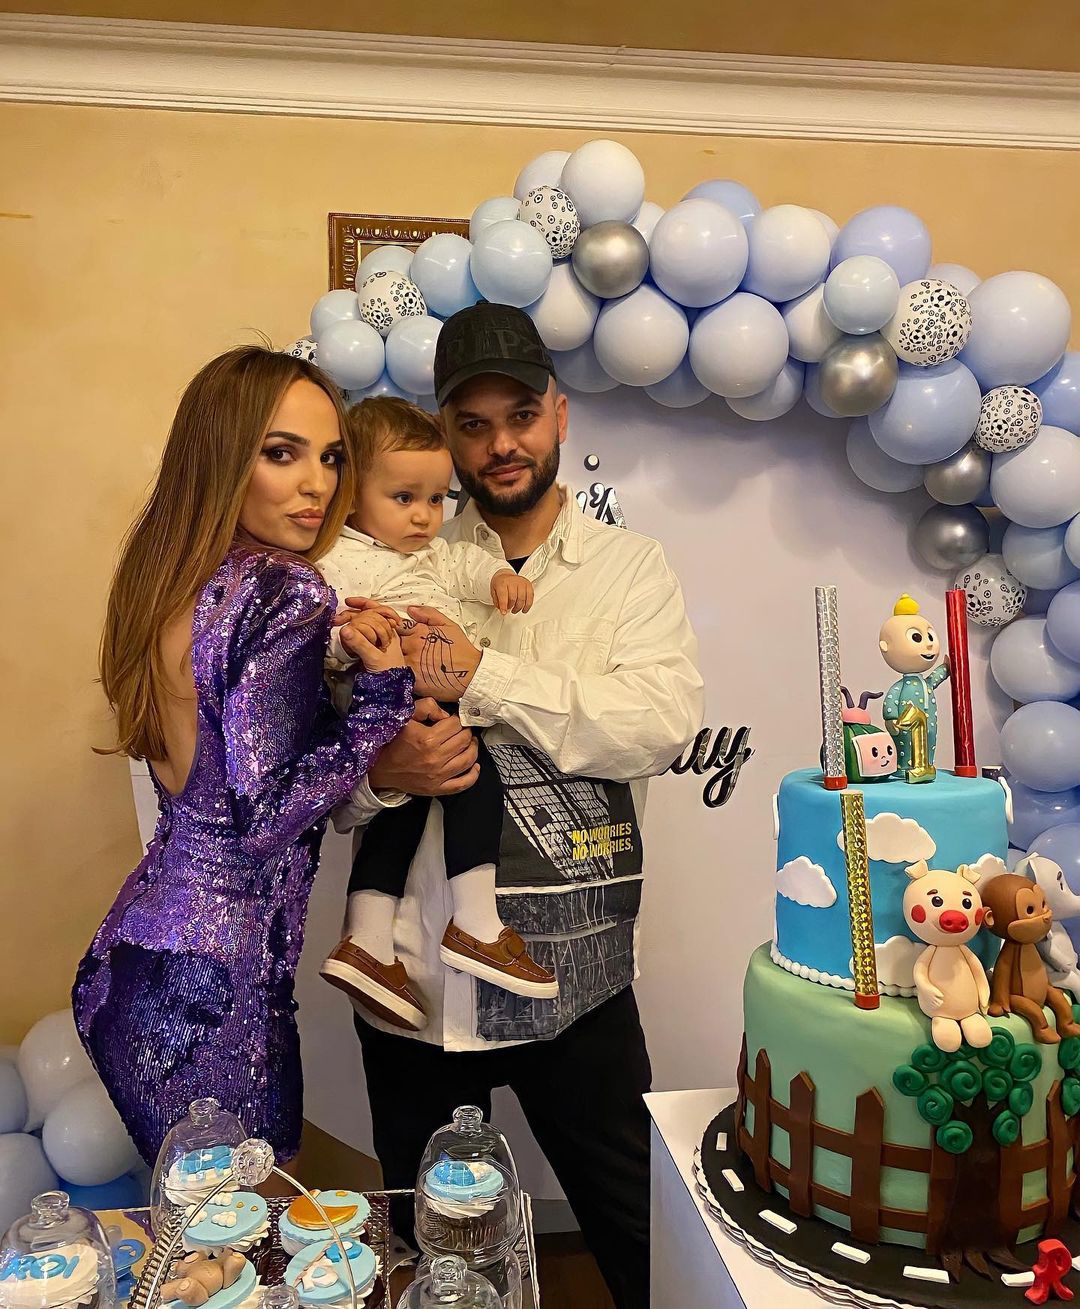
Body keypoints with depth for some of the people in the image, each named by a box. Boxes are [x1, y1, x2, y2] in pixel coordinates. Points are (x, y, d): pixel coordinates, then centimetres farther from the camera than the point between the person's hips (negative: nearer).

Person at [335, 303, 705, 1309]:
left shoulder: (628, 566, 3)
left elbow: (663, 724, -15)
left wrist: (483, 674, -20)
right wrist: (381, 771, -21)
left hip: (575, 972, -1)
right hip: (415, 970, 2)